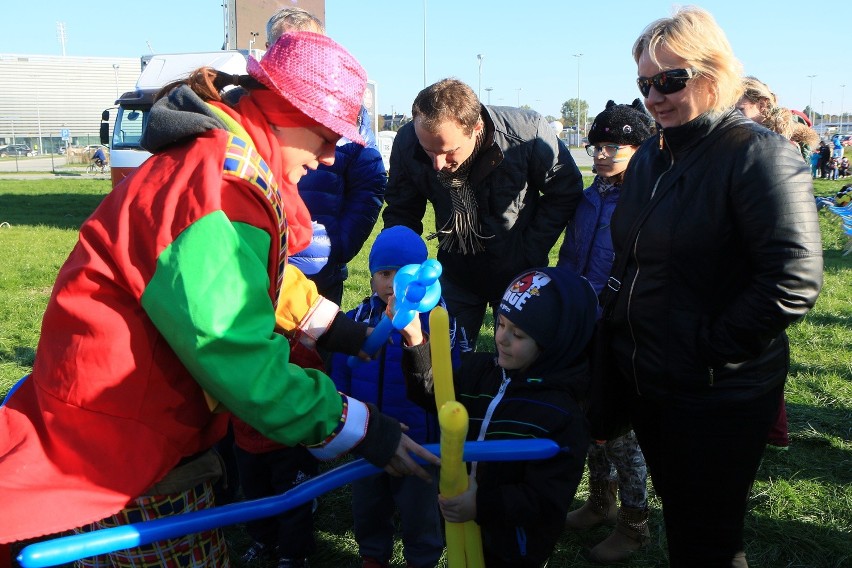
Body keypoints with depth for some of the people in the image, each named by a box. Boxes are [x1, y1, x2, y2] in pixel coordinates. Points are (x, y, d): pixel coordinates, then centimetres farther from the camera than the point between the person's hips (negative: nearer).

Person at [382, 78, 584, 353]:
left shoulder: (529, 132, -27)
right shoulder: (407, 142, -19)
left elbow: (565, 193, -9)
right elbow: (400, 212, -3)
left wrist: (531, 253, -10)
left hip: (517, 271, -1)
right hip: (456, 268, 2)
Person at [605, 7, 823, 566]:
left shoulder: (759, 155, -17)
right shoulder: (649, 157, 9)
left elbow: (794, 281, -26)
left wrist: (710, 347, -21)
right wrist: (619, 311, 8)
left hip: (719, 393, -7)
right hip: (645, 381, 8)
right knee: (677, 517, 23)